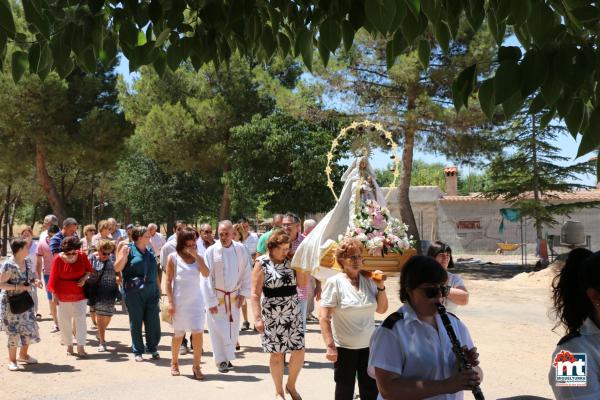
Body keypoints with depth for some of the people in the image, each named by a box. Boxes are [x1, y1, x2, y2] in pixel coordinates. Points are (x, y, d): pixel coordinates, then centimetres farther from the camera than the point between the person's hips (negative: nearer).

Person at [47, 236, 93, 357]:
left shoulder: (82, 256, -7)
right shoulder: (58, 259, -10)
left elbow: (89, 270, 9)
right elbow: (54, 278, -4)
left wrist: (84, 279, -10)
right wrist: (54, 294, -5)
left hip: (79, 294, 0)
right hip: (63, 295, 0)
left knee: (80, 319, -4)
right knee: (64, 321, 6)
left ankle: (81, 348, -1)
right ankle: (69, 346, 21)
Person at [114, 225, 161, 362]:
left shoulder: (150, 251, 14)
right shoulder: (128, 249, -2)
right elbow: (117, 268, -7)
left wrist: (159, 288, 19)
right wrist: (124, 253, -19)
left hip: (151, 291, 4)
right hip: (134, 292, -4)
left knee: (153, 321, 3)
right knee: (136, 322, 4)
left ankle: (153, 348, 19)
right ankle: (137, 351, 15)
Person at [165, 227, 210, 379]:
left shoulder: (198, 257, 6)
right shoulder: (173, 258, -2)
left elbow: (206, 274, -11)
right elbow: (168, 281, -3)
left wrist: (196, 256, -14)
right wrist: (170, 302, -9)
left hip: (196, 301, 2)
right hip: (179, 302, -2)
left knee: (198, 333, -7)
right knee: (178, 335, 8)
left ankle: (196, 366, 3)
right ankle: (174, 363, 29)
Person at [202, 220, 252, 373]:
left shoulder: (240, 249, -6)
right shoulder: (211, 251, -14)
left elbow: (246, 273, 3)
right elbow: (206, 278, -11)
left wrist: (243, 293, 0)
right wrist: (211, 302, -12)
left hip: (234, 296, 3)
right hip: (217, 296, -3)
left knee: (233, 329, 9)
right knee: (219, 329, -2)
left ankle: (228, 357, 25)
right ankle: (222, 360, 9)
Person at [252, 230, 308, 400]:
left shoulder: (290, 261, 3)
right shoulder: (262, 263, -9)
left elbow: (302, 283, -2)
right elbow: (255, 293, -11)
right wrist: (257, 317, -16)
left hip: (293, 313, 4)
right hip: (272, 316, -4)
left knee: (299, 351, 3)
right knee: (277, 353, 5)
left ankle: (291, 385, 25)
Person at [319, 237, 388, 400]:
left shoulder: (368, 281, 3)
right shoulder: (335, 282, -11)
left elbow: (381, 309, 10)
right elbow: (324, 318, -13)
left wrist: (380, 287, -3)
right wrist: (330, 346, -18)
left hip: (369, 345, 4)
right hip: (344, 348, -4)